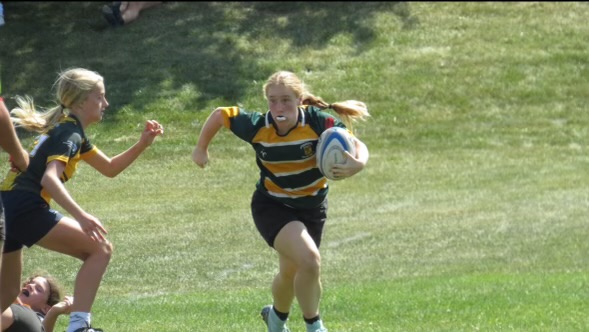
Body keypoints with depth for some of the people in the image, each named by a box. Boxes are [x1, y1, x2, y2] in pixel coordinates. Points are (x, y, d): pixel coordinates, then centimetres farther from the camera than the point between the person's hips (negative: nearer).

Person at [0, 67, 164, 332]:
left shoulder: (68, 129, 23)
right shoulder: (70, 133, -8)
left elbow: (110, 168, 29)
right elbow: (49, 178, -23)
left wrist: (143, 144, 17)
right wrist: (80, 215, -33)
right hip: (26, 209, -10)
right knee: (100, 248, -5)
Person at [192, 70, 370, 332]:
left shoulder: (318, 122, -23)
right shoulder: (257, 126, -21)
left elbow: (358, 146, -19)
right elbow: (220, 114, -5)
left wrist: (358, 164, -42)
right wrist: (201, 149, 6)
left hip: (311, 207, 2)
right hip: (272, 205, -2)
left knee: (291, 272, 18)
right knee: (309, 259, -26)